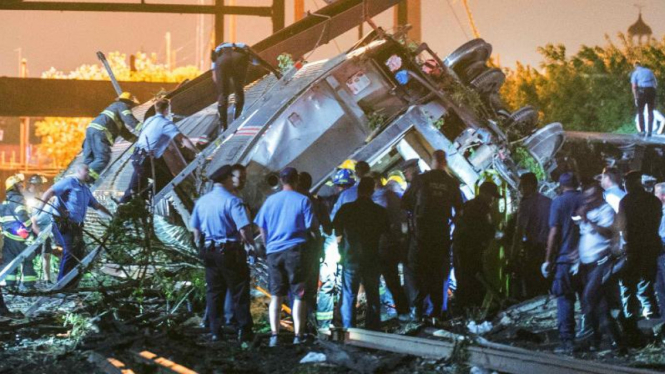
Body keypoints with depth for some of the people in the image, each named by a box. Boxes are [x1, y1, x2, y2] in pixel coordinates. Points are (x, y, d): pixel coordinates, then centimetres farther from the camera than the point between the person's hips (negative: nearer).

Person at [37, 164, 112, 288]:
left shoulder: (85, 189, 22)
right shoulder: (69, 182, -4)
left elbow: (97, 205, 31)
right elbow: (50, 192, -13)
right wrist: (40, 207, -23)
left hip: (75, 226, 9)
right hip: (63, 224, -9)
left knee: (79, 253, 5)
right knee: (70, 252, -16)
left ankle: (72, 284, 12)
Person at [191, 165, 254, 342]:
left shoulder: (201, 201, 5)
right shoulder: (232, 201, -14)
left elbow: (196, 231, 11)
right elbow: (244, 230, -21)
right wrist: (251, 243, -2)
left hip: (209, 251, 5)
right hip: (230, 251, -5)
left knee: (214, 292, 12)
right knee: (239, 292, 2)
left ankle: (215, 331, 14)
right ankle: (244, 331, 1)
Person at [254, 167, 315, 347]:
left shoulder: (270, 200, 7)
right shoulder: (302, 200, -4)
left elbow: (262, 229, 9)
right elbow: (311, 225, -5)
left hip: (273, 251, 3)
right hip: (295, 250, -3)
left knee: (276, 295, 8)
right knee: (299, 295, 2)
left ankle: (274, 334, 1)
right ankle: (298, 335, -1)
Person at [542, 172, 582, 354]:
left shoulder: (559, 202, -5)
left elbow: (554, 232, -8)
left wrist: (548, 260, -3)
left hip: (565, 258, -4)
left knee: (565, 301, -2)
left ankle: (567, 342, -7)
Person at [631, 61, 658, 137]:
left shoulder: (635, 73, 7)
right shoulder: (649, 71, 17)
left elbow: (634, 86, -4)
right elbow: (656, 83, 16)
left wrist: (636, 98, -2)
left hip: (642, 91, -3)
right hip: (651, 90, 3)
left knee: (640, 112, 10)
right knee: (650, 112, 13)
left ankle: (642, 131, 2)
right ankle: (649, 131, 6)